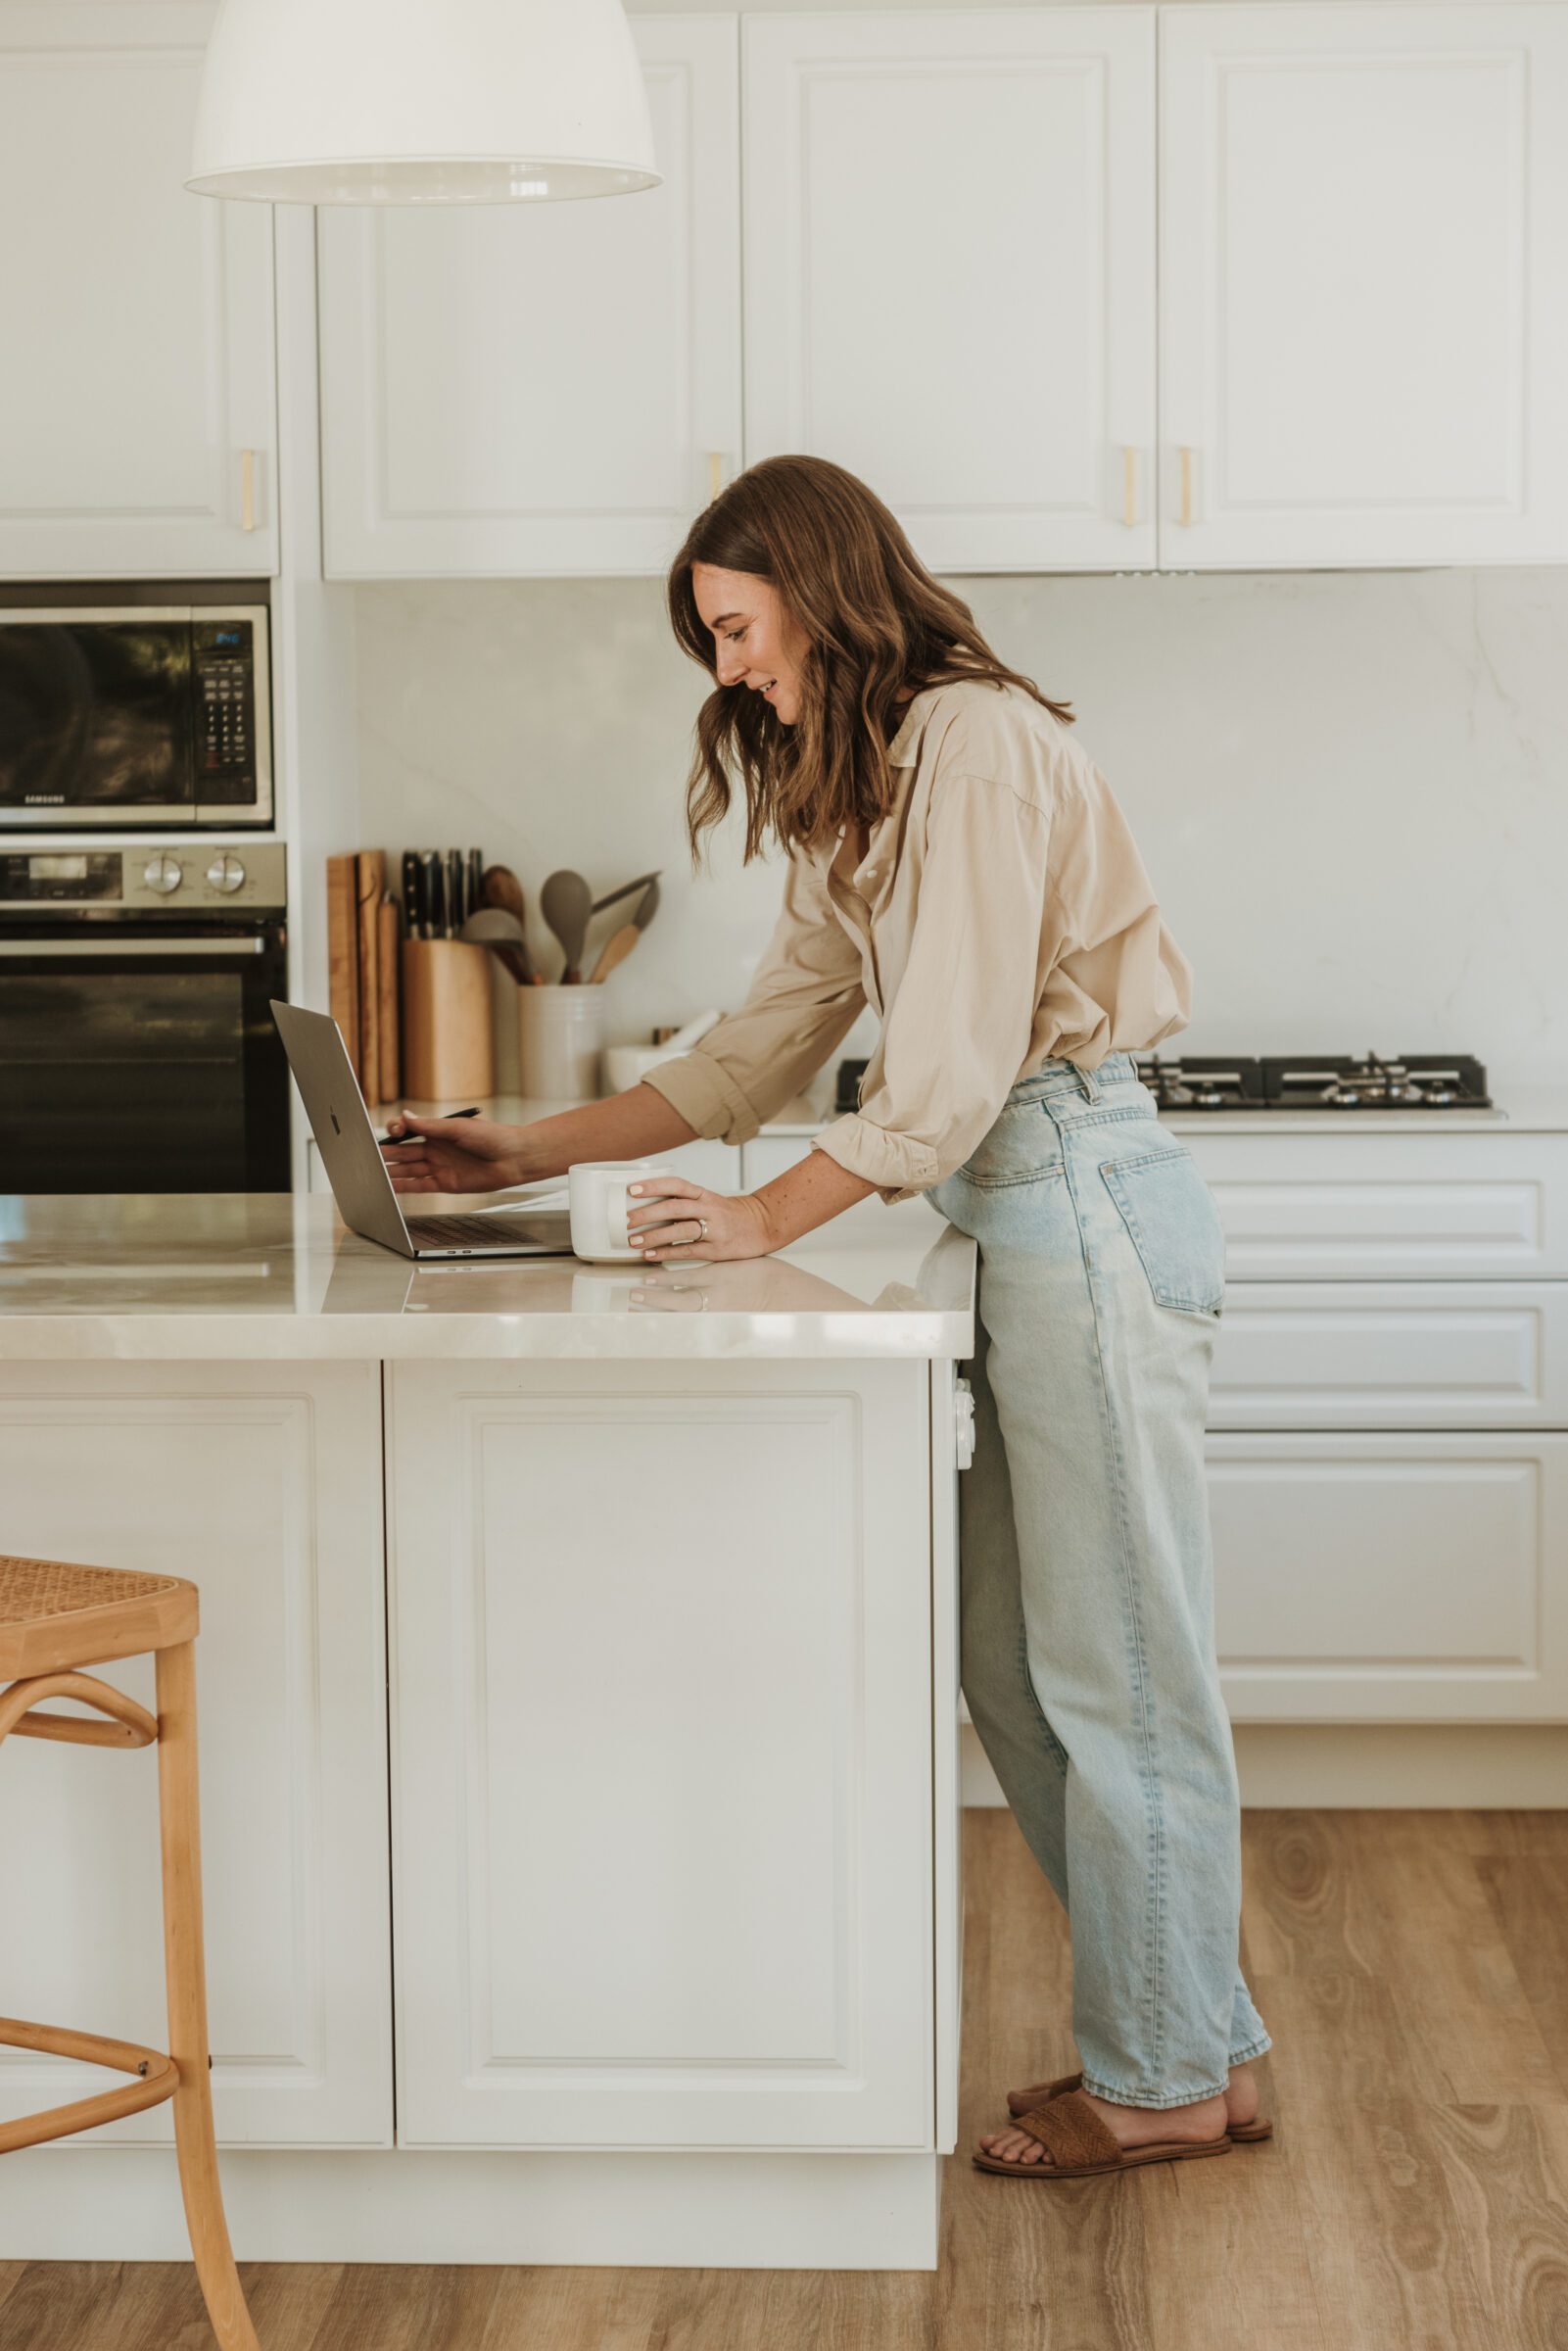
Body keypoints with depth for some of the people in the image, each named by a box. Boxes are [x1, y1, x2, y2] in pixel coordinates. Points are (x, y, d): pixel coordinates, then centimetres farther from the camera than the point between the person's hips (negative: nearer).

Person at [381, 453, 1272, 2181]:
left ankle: (1165, 2082, 11)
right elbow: (762, 1048, 19)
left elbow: (953, 1059, -18)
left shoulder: (974, 743, -13)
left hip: (1085, 1201, -10)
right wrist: (529, 1155, 13)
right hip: (1021, 1214, 10)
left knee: (1112, 1664, -1)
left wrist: (768, 1220, -12)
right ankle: (1194, 2034, 22)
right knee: (1012, 1665, 12)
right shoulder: (863, 794, 19)